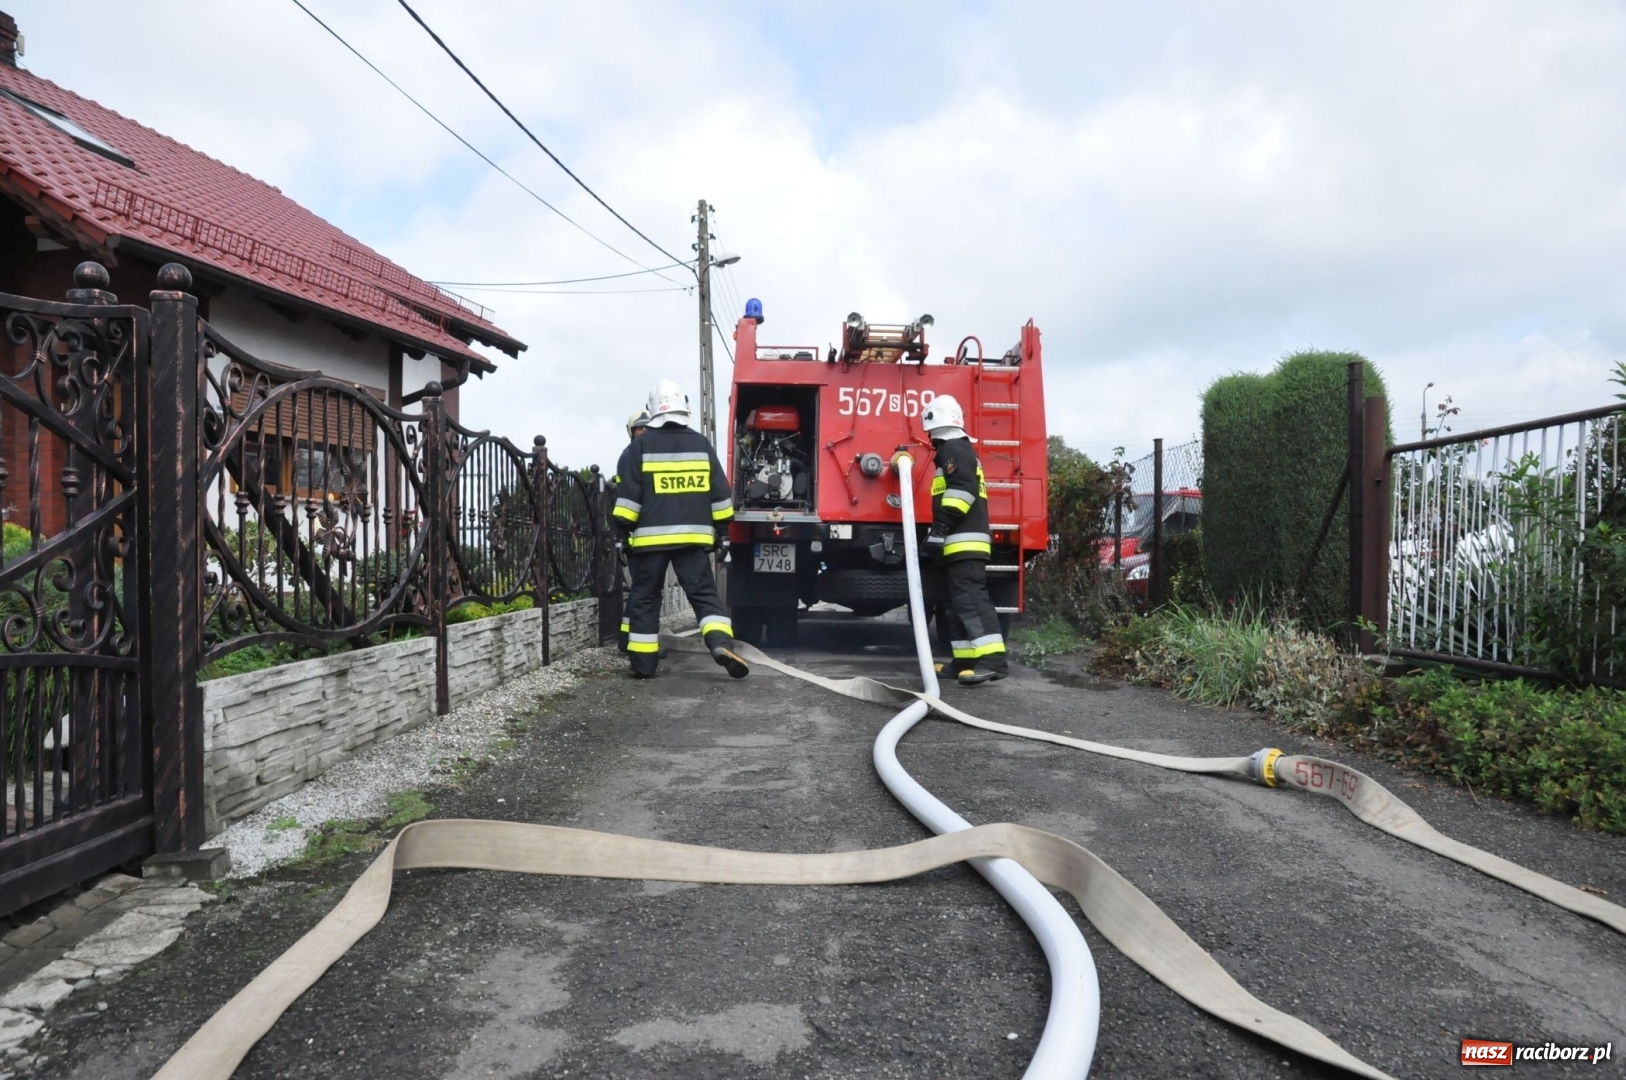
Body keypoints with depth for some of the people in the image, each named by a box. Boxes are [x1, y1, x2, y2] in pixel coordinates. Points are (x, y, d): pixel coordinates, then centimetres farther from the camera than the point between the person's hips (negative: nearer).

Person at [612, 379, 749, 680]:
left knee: (644, 598, 8)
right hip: (693, 536, 2)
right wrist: (721, 529, 17)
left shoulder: (640, 446, -1)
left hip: (650, 537, -1)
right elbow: (719, 493, 9)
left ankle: (643, 663, 11)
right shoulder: (702, 444, 7)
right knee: (704, 593, 5)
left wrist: (625, 530, 4)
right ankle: (721, 643, -16)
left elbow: (628, 496, -3)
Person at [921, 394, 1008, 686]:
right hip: (962, 544, 11)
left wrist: (939, 529, -23)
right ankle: (967, 661, 13)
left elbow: (962, 490, -20)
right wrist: (941, 534, 29)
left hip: (963, 542, -11)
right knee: (958, 604, 11)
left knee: (971, 599, -18)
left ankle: (992, 660, -25)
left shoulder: (954, 449, -6)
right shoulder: (960, 451, 27)